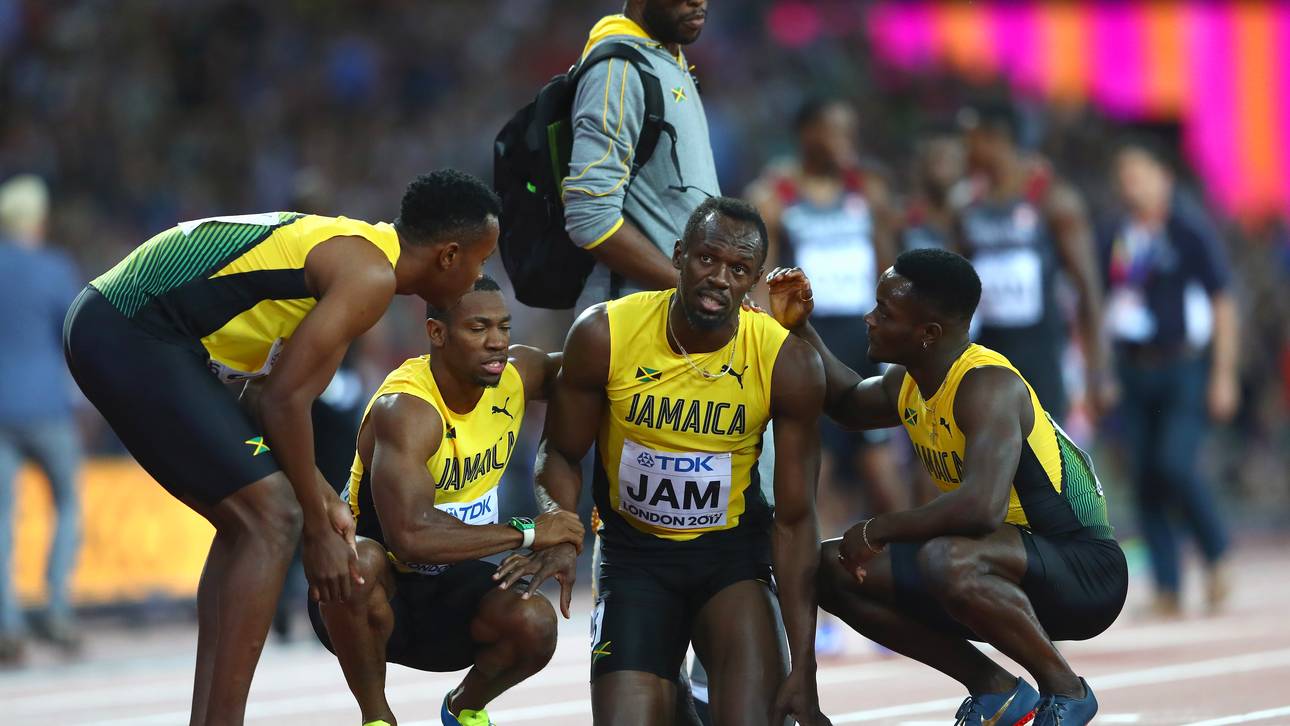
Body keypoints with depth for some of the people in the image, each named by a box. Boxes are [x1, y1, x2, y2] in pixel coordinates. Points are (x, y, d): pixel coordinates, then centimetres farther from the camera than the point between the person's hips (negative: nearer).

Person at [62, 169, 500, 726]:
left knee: (247, 522, 16)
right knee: (272, 517, -10)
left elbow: (284, 398, 22)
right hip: (136, 338, -10)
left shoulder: (349, 248, 19)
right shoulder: (370, 277, -11)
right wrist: (319, 529, -7)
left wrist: (323, 501, 21)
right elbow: (283, 400, -15)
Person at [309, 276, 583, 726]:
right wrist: (528, 533, -32)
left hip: (449, 588, 5)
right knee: (357, 561, -40)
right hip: (379, 589, -5)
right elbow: (410, 535, -41)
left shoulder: (516, 376, -7)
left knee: (534, 623, -26)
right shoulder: (405, 411, -28)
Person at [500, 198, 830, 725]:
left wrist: (804, 668, -14)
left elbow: (794, 520, -10)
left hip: (732, 549, -1)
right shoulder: (604, 335, -15)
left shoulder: (787, 364, -15)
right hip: (633, 552, 1)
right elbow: (562, 453, 1)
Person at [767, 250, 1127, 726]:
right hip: (1018, 556, 9)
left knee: (946, 562, -39)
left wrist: (876, 531, -25)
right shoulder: (908, 384, 4)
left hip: (1084, 573, -9)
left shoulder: (988, 386, -24)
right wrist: (799, 329, 15)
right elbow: (849, 404, 29)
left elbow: (981, 507, -39)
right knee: (834, 570, 2)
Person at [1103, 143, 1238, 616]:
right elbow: (1101, 307, 16)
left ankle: (1217, 557, 3)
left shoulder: (1193, 230, -5)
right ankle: (1167, 589, 3)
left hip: (1186, 369, -5)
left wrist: (1223, 376, -9)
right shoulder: (1115, 239, 9)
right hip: (1135, 373, 5)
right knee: (1145, 480, -1)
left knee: (1176, 463, -19)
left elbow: (1223, 305, -4)